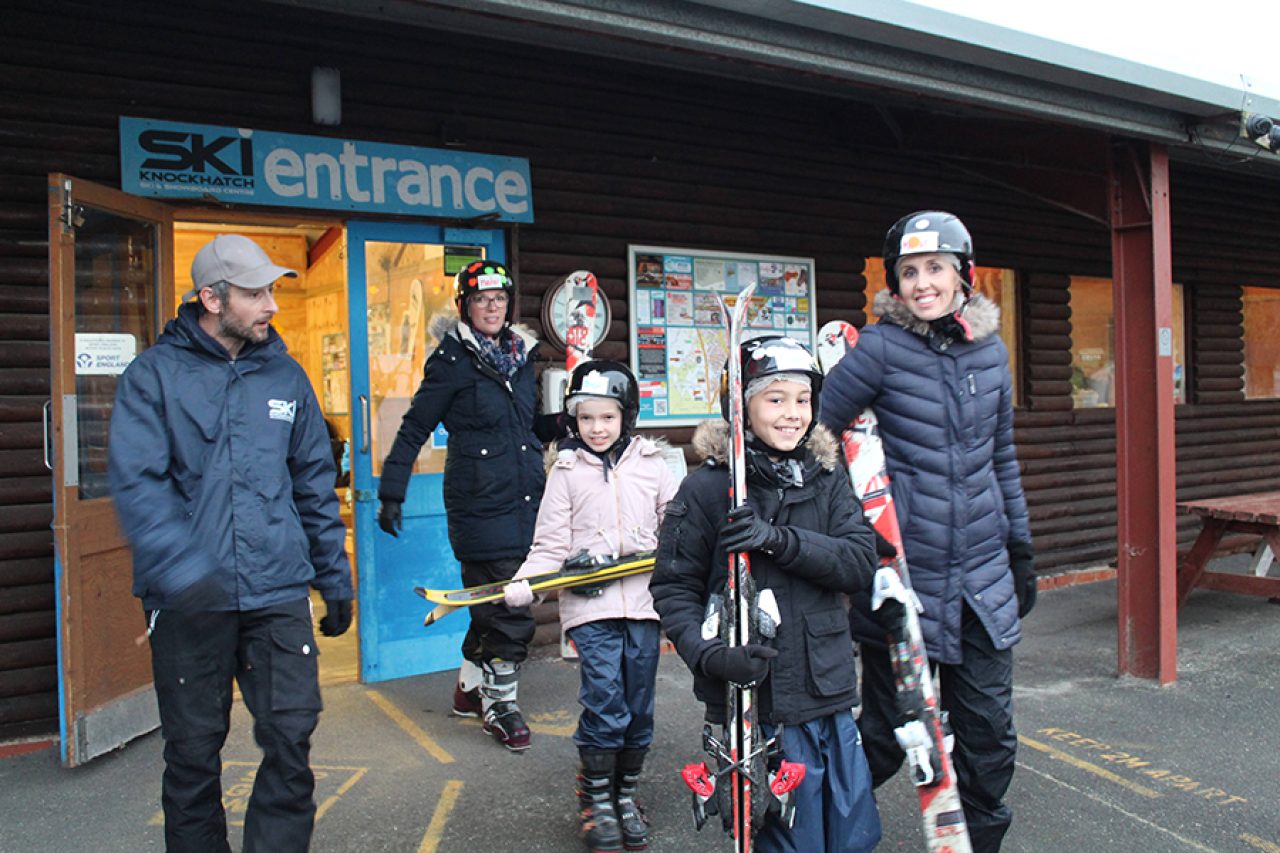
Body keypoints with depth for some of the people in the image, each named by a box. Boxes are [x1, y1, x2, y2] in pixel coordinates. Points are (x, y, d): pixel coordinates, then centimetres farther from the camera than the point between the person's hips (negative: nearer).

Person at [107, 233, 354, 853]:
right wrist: (182, 570, -25)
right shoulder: (154, 375, -1)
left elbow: (315, 485, 15)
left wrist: (335, 580, 14)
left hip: (279, 594, 2)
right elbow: (136, 483, -12)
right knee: (193, 754, 11)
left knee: (291, 743, -1)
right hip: (188, 602, -2)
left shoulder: (285, 375, 10)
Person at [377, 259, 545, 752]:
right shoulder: (453, 359, -6)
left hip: (524, 498, 6)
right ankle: (500, 702, 13)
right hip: (479, 502, -6)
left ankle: (471, 688, 32)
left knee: (495, 603, 14)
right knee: (508, 608, -5)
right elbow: (415, 428, -4)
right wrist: (391, 493, -5)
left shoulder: (521, 354, 13)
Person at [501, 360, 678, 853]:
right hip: (589, 604, -2)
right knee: (604, 705, -6)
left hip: (643, 602, 2)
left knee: (639, 706, 9)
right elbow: (551, 544, 1)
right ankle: (596, 799, 15)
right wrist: (523, 585, -12)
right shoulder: (567, 471, 5)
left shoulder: (651, 465, 8)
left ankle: (626, 794, 29)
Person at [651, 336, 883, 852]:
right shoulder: (706, 488, -7)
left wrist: (779, 540, -21)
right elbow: (673, 588, -5)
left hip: (832, 697, 5)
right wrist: (707, 654, -22)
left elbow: (861, 562, -7)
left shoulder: (827, 477, 5)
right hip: (755, 700, -4)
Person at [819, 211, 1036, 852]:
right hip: (902, 572, -4)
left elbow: (1002, 459, 15)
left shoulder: (990, 350, 6)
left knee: (989, 733, 10)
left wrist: (1020, 548, 17)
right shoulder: (882, 347, -9)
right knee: (886, 735, 6)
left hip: (982, 577, 4)